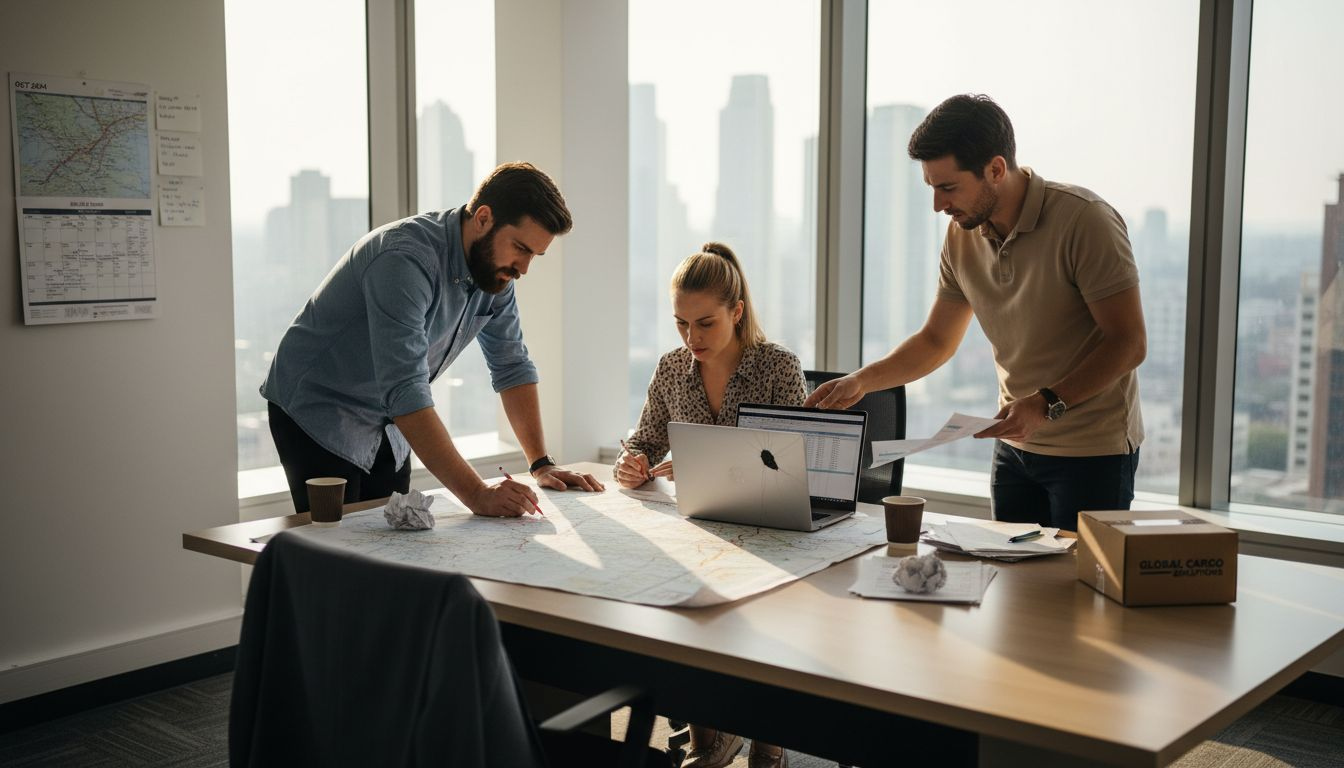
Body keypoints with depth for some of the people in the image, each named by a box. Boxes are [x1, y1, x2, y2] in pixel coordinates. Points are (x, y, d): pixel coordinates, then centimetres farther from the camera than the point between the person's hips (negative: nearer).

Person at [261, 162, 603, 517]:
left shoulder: (496, 268, -6)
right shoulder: (405, 261, -32)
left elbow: (511, 366, 5)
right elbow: (406, 392, -39)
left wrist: (542, 464, -3)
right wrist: (476, 494, -43)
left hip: (386, 422, 7)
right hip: (317, 416, -7)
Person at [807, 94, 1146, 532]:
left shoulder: (1084, 220, -18)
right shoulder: (962, 234, 1)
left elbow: (1129, 343, -17)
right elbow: (936, 340, 12)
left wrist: (1048, 403, -28)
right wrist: (860, 381, -1)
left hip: (1093, 450, -6)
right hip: (1015, 445, 6)